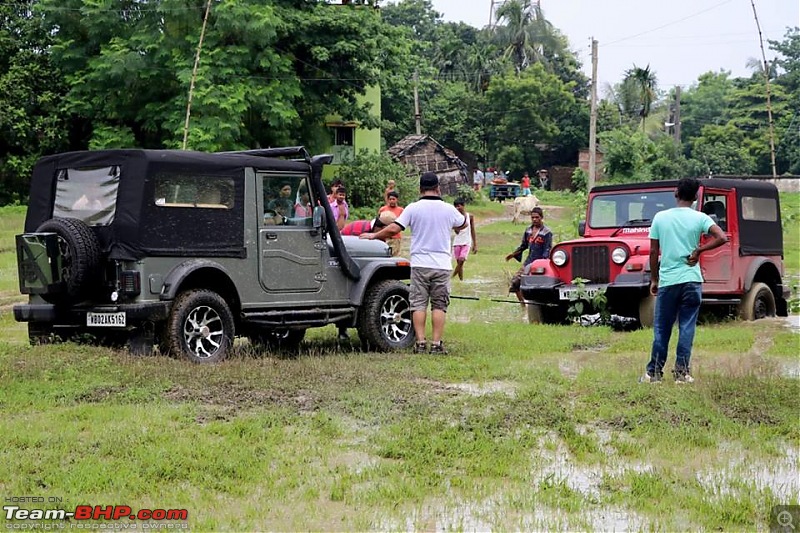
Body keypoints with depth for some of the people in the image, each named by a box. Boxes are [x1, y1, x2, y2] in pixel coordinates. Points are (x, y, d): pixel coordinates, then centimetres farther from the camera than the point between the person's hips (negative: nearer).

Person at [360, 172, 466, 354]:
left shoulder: (413, 208, -5)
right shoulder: (448, 209, 1)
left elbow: (394, 228, -8)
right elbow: (463, 224, 20)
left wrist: (373, 236, 5)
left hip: (419, 264, -1)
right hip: (442, 265, 1)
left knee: (418, 304, 4)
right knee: (439, 305, 5)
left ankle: (420, 342, -1)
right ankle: (437, 343, 1)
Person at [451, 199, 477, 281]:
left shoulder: (470, 216, 0)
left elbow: (472, 231, 6)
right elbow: (457, 231, -12)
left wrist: (475, 245, 5)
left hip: (466, 242, -1)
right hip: (457, 242, 1)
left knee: (461, 260, -16)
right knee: (459, 262, 2)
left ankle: (452, 277, -9)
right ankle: (461, 280, 10)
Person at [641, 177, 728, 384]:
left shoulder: (660, 217, 1)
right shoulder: (699, 218, -2)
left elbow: (653, 252, 3)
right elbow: (722, 238, -14)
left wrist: (654, 279, 12)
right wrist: (698, 250, -4)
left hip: (667, 281, 1)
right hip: (691, 280, -1)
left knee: (661, 329, 8)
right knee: (687, 327, 4)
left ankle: (654, 373, 9)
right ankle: (682, 373, 1)